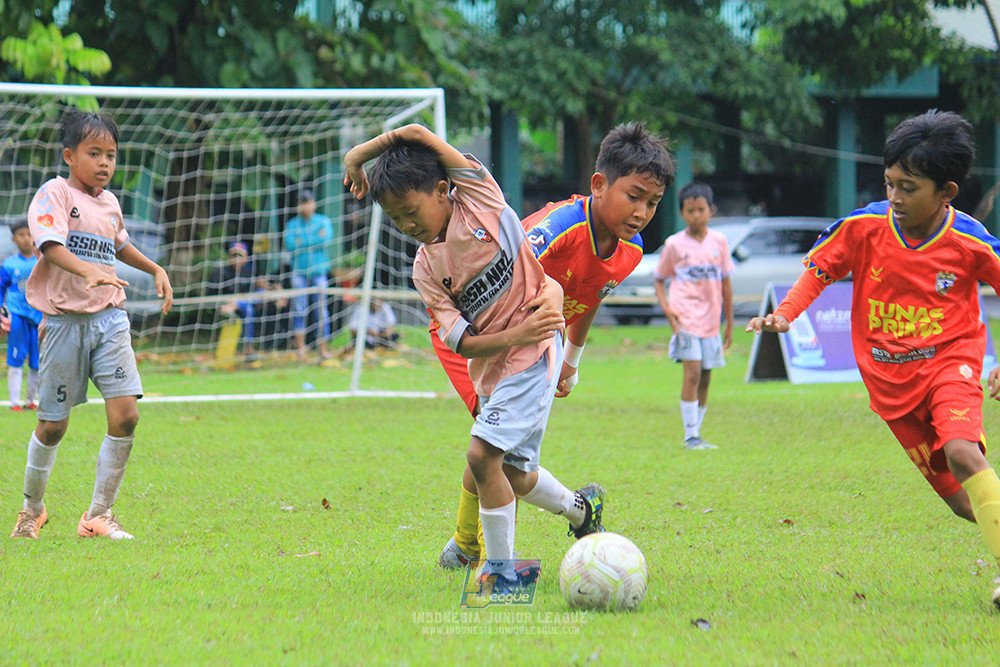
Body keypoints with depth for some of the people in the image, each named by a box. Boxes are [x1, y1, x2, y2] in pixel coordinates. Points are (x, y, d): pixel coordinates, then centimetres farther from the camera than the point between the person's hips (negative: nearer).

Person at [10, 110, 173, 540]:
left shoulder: (109, 202, 13)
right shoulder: (54, 193, -7)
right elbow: (52, 246, -25)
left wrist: (155, 269, 29)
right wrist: (92, 272, -40)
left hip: (109, 317, 5)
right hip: (66, 321, -5)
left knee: (125, 415, -10)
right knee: (53, 425, 3)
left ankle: (99, 515, 1)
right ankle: (32, 509, 27)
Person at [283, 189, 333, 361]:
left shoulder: (323, 221, 8)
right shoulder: (292, 224, 8)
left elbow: (327, 240, -9)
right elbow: (290, 245, -7)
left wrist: (302, 242, -6)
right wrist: (316, 238, -5)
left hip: (319, 271, 0)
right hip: (299, 272, 0)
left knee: (321, 311, -3)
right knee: (299, 310, -7)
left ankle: (323, 350, 0)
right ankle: (300, 346, -1)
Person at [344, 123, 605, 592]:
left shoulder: (480, 200, -11)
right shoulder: (425, 268, 0)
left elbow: (419, 135, -19)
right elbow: (463, 343, -7)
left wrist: (359, 154, -8)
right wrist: (516, 335, -24)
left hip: (534, 353, -7)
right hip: (490, 364, 7)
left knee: (483, 453, -19)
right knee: (513, 474, 15)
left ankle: (502, 567, -7)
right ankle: (580, 509, 43)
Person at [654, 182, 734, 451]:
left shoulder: (718, 241, 8)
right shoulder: (674, 244, 0)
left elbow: (725, 282, 13)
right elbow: (658, 279, 7)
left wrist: (729, 323, 14)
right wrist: (665, 307, -10)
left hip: (711, 319, 4)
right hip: (686, 317, -4)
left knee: (705, 378, 7)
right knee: (692, 371, -15)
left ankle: (696, 434, 17)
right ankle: (690, 436, -12)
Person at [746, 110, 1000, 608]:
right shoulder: (865, 227, -6)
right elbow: (819, 268, 7)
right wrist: (784, 315, -9)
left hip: (950, 361, -3)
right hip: (890, 379, 3)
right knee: (960, 499, 1)